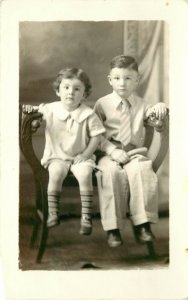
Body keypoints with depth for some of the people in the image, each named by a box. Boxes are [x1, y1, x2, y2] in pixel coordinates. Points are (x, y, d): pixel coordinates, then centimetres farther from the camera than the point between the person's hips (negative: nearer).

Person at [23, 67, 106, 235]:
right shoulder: (50, 109, -3)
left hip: (80, 156, -1)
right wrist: (31, 109, -10)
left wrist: (85, 154, -13)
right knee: (56, 174, -28)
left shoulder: (88, 114, -8)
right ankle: (52, 213, -14)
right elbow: (38, 110, 14)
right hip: (57, 156, 1)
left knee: (85, 174, -28)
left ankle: (86, 217, -17)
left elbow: (96, 137, -4)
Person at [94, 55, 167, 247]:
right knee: (111, 172, -35)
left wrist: (160, 107, -11)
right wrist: (112, 151, -15)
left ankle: (142, 224, -22)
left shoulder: (141, 104, 13)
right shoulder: (102, 104, 4)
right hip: (109, 153, -2)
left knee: (141, 170, -32)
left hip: (134, 153, 2)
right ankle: (112, 228, -26)